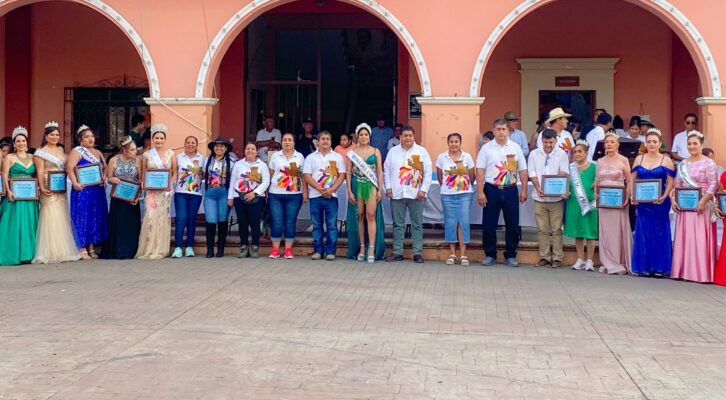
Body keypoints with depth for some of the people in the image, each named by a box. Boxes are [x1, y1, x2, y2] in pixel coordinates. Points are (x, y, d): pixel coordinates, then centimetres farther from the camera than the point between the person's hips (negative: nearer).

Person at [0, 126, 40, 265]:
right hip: (15, 195, -4)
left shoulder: (32, 158, 12)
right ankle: (15, 254, -3)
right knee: (15, 223, -5)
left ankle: (28, 253, 9)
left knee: (30, 223, 4)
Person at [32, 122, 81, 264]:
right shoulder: (41, 152, -2)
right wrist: (42, 188, -20)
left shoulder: (61, 150, 16)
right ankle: (52, 252, -5)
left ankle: (63, 250, 15)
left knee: (63, 219, 8)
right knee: (51, 218, -8)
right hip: (49, 189, -6)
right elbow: (40, 172, -9)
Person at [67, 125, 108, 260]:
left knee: (96, 218, 9)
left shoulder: (97, 152, 17)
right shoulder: (76, 151, -4)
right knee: (83, 218, -4)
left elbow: (105, 168, 18)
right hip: (83, 190, -7)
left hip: (98, 191, 7)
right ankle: (82, 249, 1)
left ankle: (91, 248, 17)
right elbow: (69, 168, -17)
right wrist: (75, 183, -30)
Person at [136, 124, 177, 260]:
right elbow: (143, 174, 11)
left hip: (166, 191, 1)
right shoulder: (147, 154, 8)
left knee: (163, 217, 0)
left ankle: (161, 249, 7)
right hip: (151, 191, 0)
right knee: (150, 217, -11)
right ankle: (148, 249, -5)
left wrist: (170, 183, -9)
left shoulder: (171, 154, 7)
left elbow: (175, 173, 7)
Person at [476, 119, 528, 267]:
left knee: (512, 224, 5)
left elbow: (523, 171, 7)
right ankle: (490, 255, 15)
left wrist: (524, 191, 2)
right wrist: (480, 192, -9)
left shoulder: (515, 147, 6)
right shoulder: (486, 148, 0)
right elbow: (480, 171, -3)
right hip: (491, 190, -1)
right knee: (489, 225, 2)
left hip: (510, 190, 2)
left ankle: (510, 256, 17)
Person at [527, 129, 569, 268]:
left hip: (556, 197, -2)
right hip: (540, 198, 2)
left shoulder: (561, 154, 3)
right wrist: (538, 188, -13)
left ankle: (557, 257, 5)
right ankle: (544, 257, 11)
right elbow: (532, 173, 3)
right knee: (542, 229, 5)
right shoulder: (534, 154, 7)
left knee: (556, 229, 0)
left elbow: (563, 173, -4)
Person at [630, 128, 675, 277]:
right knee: (643, 233, 3)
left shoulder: (666, 160, 1)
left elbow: (670, 182, -3)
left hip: (659, 202, -3)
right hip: (642, 202, 3)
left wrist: (664, 197, -18)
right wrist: (633, 196, -5)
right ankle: (644, 266, 10)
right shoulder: (639, 159, 10)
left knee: (660, 233, 0)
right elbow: (633, 180, 10)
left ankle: (659, 267, 6)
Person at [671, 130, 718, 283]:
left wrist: (703, 201, -19)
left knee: (700, 239, -5)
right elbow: (677, 185, 15)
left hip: (701, 207, -5)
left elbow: (713, 184, -10)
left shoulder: (708, 163, -3)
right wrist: (673, 199, 0)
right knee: (684, 239, 5)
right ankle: (685, 271, 11)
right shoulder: (682, 164, 14)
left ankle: (701, 272, 0)